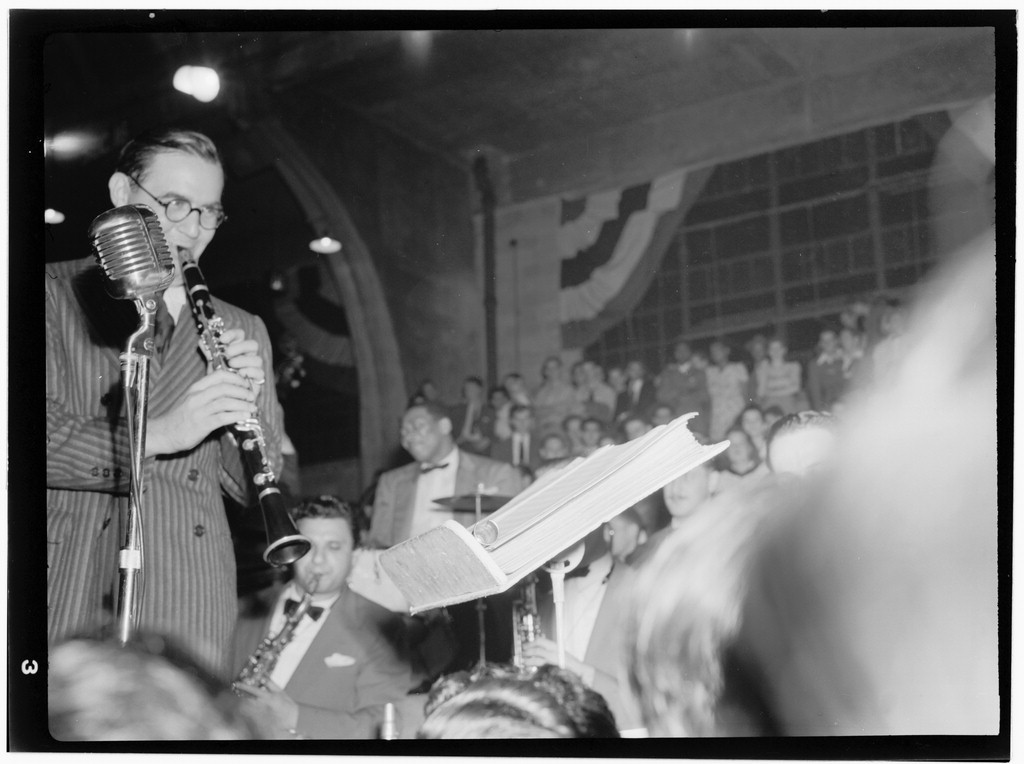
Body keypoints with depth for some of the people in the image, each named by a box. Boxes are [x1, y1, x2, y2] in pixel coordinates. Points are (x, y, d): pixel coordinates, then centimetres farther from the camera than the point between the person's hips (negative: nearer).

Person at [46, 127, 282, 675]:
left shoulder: (240, 331, 17)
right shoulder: (58, 295, 6)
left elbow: (253, 488, 12)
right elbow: (48, 434, -9)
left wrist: (251, 400, -6)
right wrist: (160, 432, -20)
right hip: (67, 597, -2)